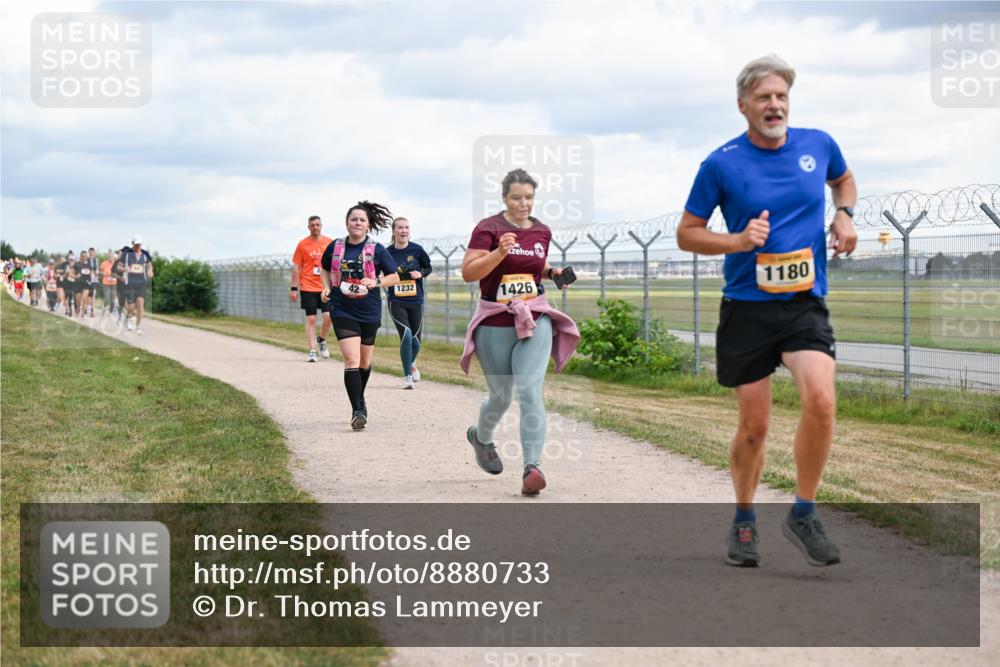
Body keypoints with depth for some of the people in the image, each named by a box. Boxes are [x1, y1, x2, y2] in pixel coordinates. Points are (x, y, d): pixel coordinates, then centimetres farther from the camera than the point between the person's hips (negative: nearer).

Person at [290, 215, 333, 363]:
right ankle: (312, 351, 4)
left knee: (328, 316, -9)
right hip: (308, 288, -1)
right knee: (311, 319, -2)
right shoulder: (302, 244, 1)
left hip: (325, 287, 1)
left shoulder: (330, 243, 5)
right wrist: (293, 288, -2)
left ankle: (321, 340, 19)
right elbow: (296, 267, 2)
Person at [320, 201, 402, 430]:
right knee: (351, 360, -16)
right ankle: (357, 411, -17)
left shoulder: (376, 250, -4)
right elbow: (324, 269, 19)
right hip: (342, 311, -1)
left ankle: (360, 399, 41)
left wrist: (376, 282, -17)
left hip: (369, 312, 1)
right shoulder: (335, 247, 1)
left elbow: (395, 277, 0)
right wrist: (327, 288, 2)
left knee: (365, 362, 15)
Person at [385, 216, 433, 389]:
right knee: (406, 335, -19)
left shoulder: (416, 250, -4)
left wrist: (420, 274, -9)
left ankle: (411, 363, 44)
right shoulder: (388, 253, -4)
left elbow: (428, 268, 10)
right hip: (396, 302, -2)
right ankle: (407, 376, -6)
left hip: (416, 301, 2)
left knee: (415, 341, 8)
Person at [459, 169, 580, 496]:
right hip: (495, 324, -2)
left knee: (530, 390, -16)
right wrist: (500, 252, -28)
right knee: (501, 396, 10)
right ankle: (481, 436, 44)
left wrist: (552, 272, 6)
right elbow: (468, 272, -15)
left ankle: (532, 467, -21)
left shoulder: (542, 232, 8)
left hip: (535, 320, 2)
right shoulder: (488, 229, -7)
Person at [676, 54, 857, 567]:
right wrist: (739, 241, -14)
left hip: (805, 302, 1)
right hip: (746, 308, -1)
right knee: (753, 427, 4)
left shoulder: (819, 145, 3)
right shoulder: (721, 164, -5)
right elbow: (687, 234, 3)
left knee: (820, 400, -22)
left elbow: (843, 180, 27)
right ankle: (743, 521, 29)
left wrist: (844, 213, 6)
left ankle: (803, 515, -4)